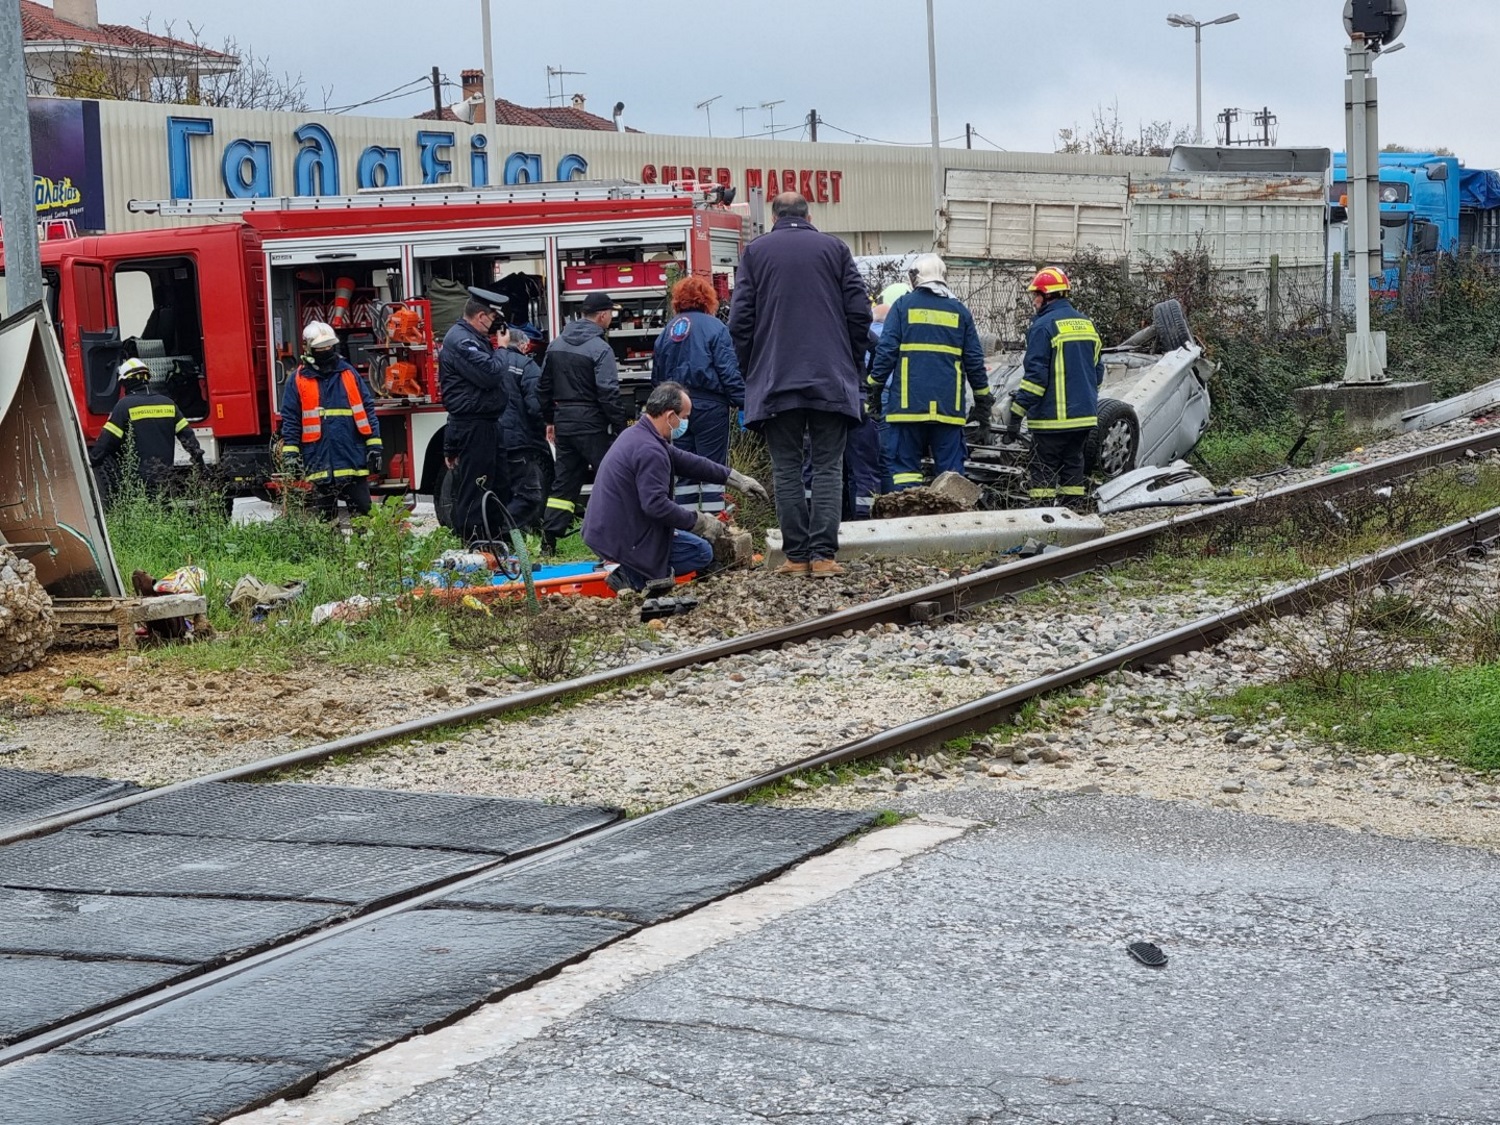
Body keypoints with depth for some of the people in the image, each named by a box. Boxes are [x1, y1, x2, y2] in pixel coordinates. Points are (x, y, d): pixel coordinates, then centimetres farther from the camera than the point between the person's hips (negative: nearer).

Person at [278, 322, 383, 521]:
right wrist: (290, 455, -4)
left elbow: (367, 411, 8)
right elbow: (290, 421, 3)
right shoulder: (298, 381, 4)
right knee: (325, 518, 6)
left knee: (362, 512, 2)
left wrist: (374, 446, 2)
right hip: (320, 464, -1)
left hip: (354, 459, 1)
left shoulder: (349, 373, 9)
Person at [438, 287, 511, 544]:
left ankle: (497, 538, 26)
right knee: (474, 492, -8)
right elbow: (490, 374, -25)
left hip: (487, 425, 11)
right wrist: (502, 351, -10)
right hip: (473, 428, -11)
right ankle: (473, 544, -6)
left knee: (499, 487, 17)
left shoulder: (476, 339, 17)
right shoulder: (460, 341, -17)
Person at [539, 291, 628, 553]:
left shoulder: (556, 345, 10)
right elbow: (608, 393, -18)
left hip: (563, 421, 7)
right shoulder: (600, 349, -13)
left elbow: (544, 387, 16)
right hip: (592, 424, -7)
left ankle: (549, 538, 5)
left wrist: (550, 420, 24)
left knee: (564, 481, 10)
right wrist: (620, 427, -13)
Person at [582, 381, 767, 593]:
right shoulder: (649, 450, -23)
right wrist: (700, 522, -17)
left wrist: (735, 478, 16)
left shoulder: (637, 434, 9)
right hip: (622, 541, -10)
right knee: (702, 551, 1)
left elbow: (685, 462, 16)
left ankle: (634, 570, 9)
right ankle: (634, 576, -8)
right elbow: (656, 506, -29)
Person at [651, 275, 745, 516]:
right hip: (709, 405, -5)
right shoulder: (714, 327, -6)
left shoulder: (667, 331, 11)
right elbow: (729, 371, -12)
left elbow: (656, 376, 14)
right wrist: (743, 403, -11)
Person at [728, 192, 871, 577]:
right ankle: (822, 555, -6)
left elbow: (740, 319, 0)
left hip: (775, 381, 0)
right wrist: (850, 363, 13)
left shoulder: (755, 252, 5)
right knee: (828, 466, 2)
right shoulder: (835, 249, 6)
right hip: (831, 380, 0)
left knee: (787, 469, 5)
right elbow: (859, 311, 2)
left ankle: (796, 555, 1)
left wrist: (751, 371, 11)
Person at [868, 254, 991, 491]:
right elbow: (975, 360, 12)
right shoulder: (959, 310, 11)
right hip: (949, 406, 2)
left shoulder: (903, 305, 3)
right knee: (951, 468, 3)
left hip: (908, 403, -2)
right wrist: (982, 401, 18)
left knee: (905, 465, 0)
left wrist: (875, 389, 6)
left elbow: (886, 351, -2)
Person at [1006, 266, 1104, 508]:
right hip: (1084, 416, 7)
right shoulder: (1087, 324, 13)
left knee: (1044, 470, -2)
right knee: (1073, 466, 13)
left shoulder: (1043, 327, -12)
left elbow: (1035, 375, -16)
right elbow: (1097, 370, 19)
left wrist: (1016, 413, -13)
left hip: (1053, 418, -7)